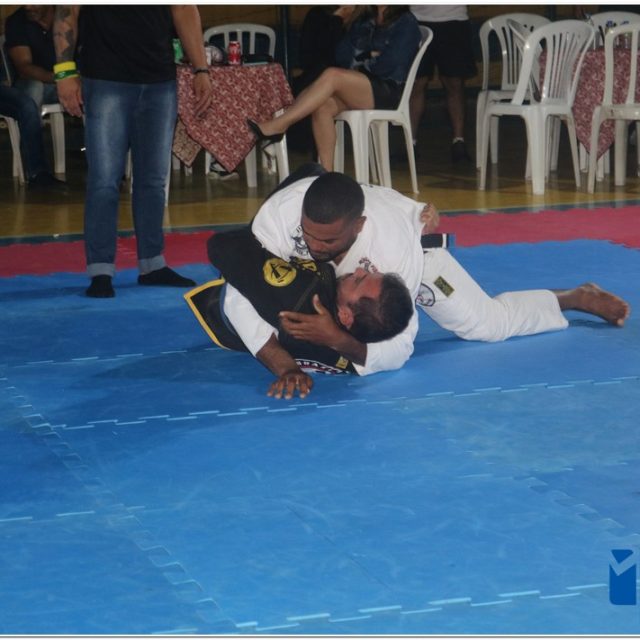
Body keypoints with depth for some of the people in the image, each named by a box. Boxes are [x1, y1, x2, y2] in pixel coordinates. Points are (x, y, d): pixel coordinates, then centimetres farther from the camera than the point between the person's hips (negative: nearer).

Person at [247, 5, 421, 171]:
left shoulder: (406, 24, 3)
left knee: (332, 75, -30)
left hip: (388, 92, -6)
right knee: (322, 106, -26)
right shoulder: (364, 22, 24)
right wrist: (369, 56, -1)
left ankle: (278, 126, -33)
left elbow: (388, 65, -9)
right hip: (356, 88, 6)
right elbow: (341, 55, 13)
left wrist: (361, 58, 6)